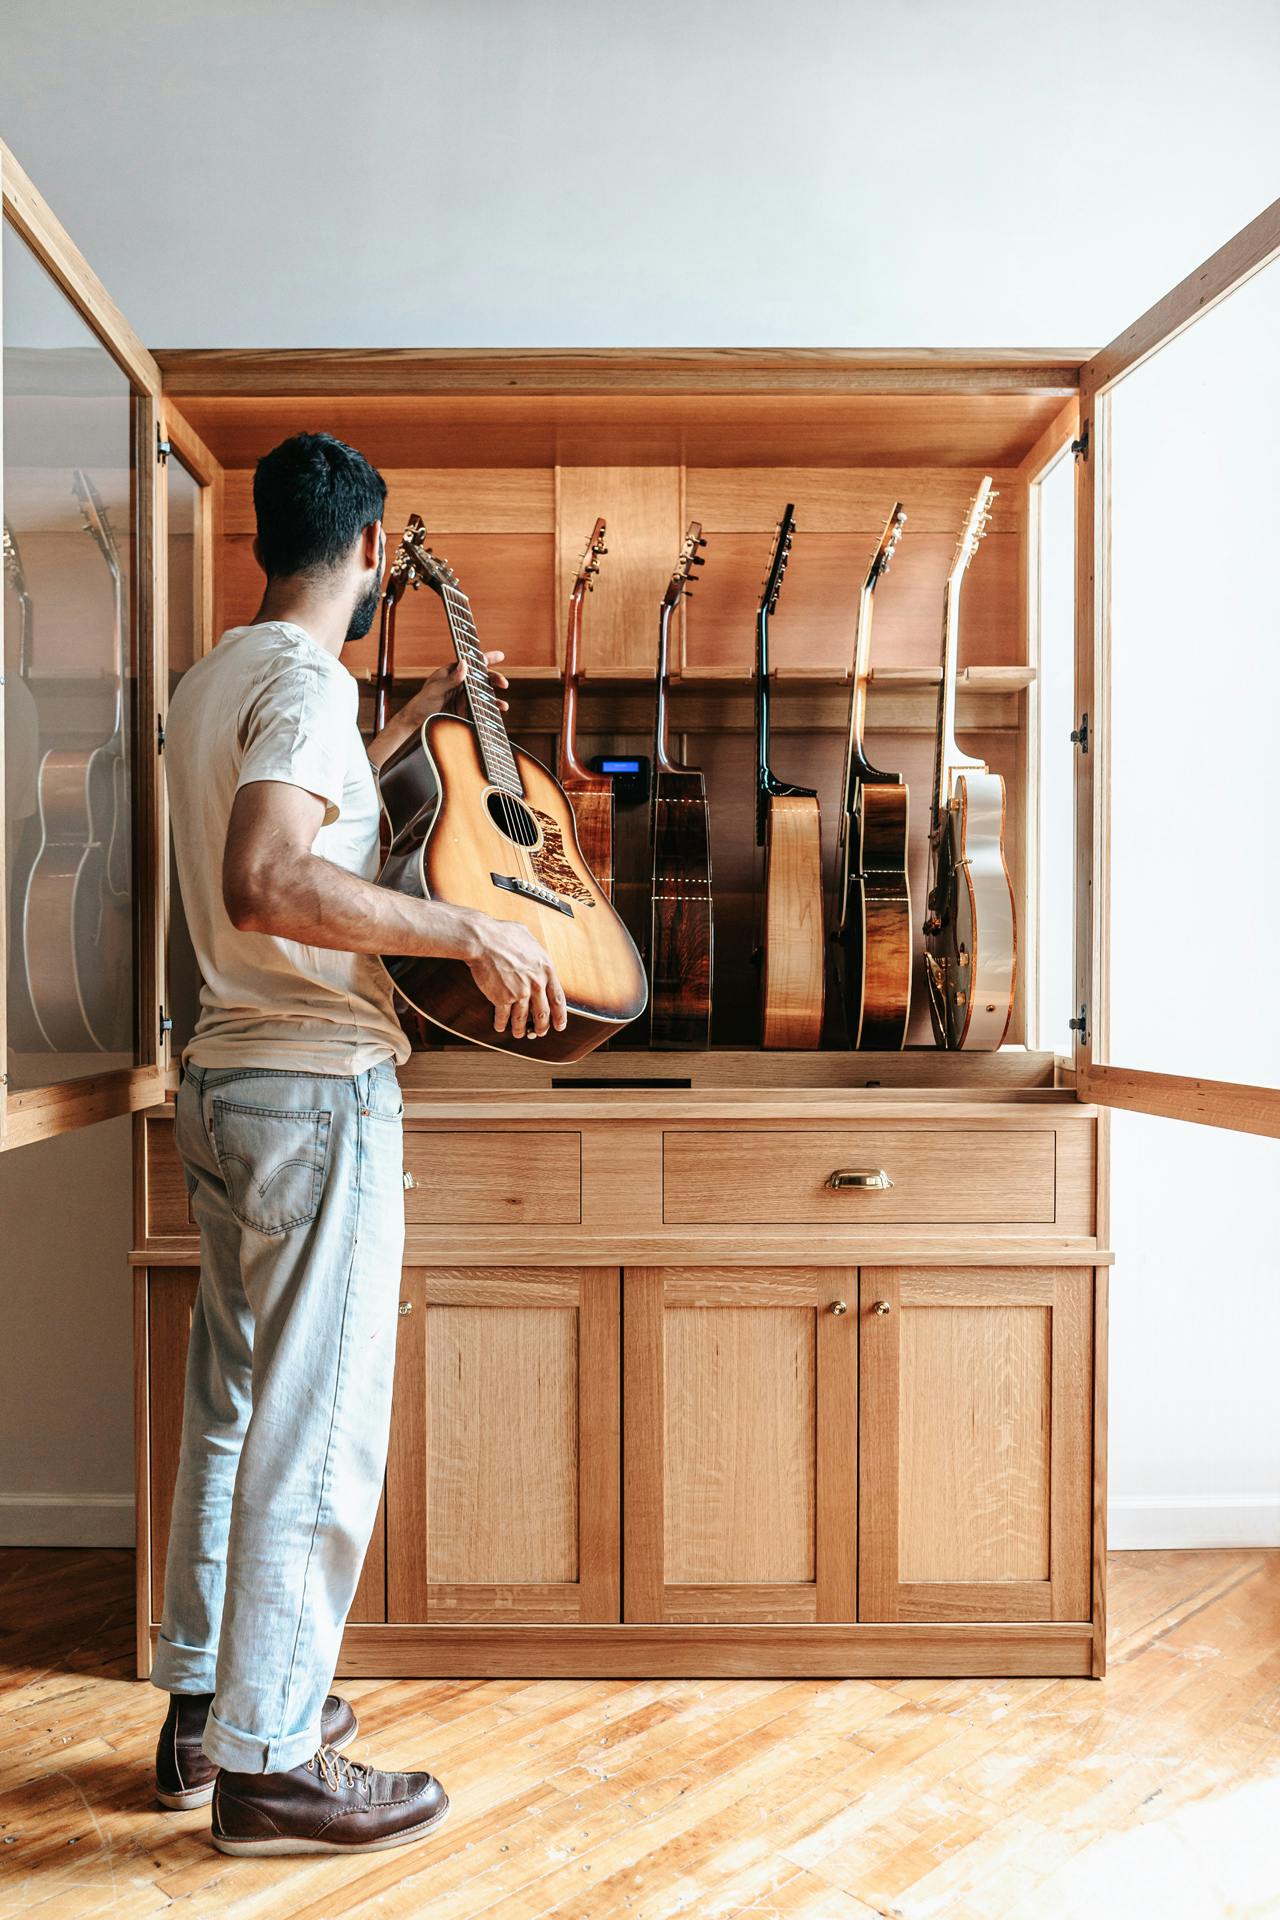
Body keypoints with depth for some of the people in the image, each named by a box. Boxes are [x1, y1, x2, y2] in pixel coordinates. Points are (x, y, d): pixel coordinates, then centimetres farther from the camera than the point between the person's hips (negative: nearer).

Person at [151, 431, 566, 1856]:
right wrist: (473, 930, -23)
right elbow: (267, 881, -29)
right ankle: (267, 1765, 12)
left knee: (235, 1402, 17)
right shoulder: (306, 681, -14)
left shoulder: (214, 680, 16)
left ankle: (203, 1706, 30)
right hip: (317, 1089, -10)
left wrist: (419, 715, 38)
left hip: (226, 1078, 10)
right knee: (318, 1427, -1)